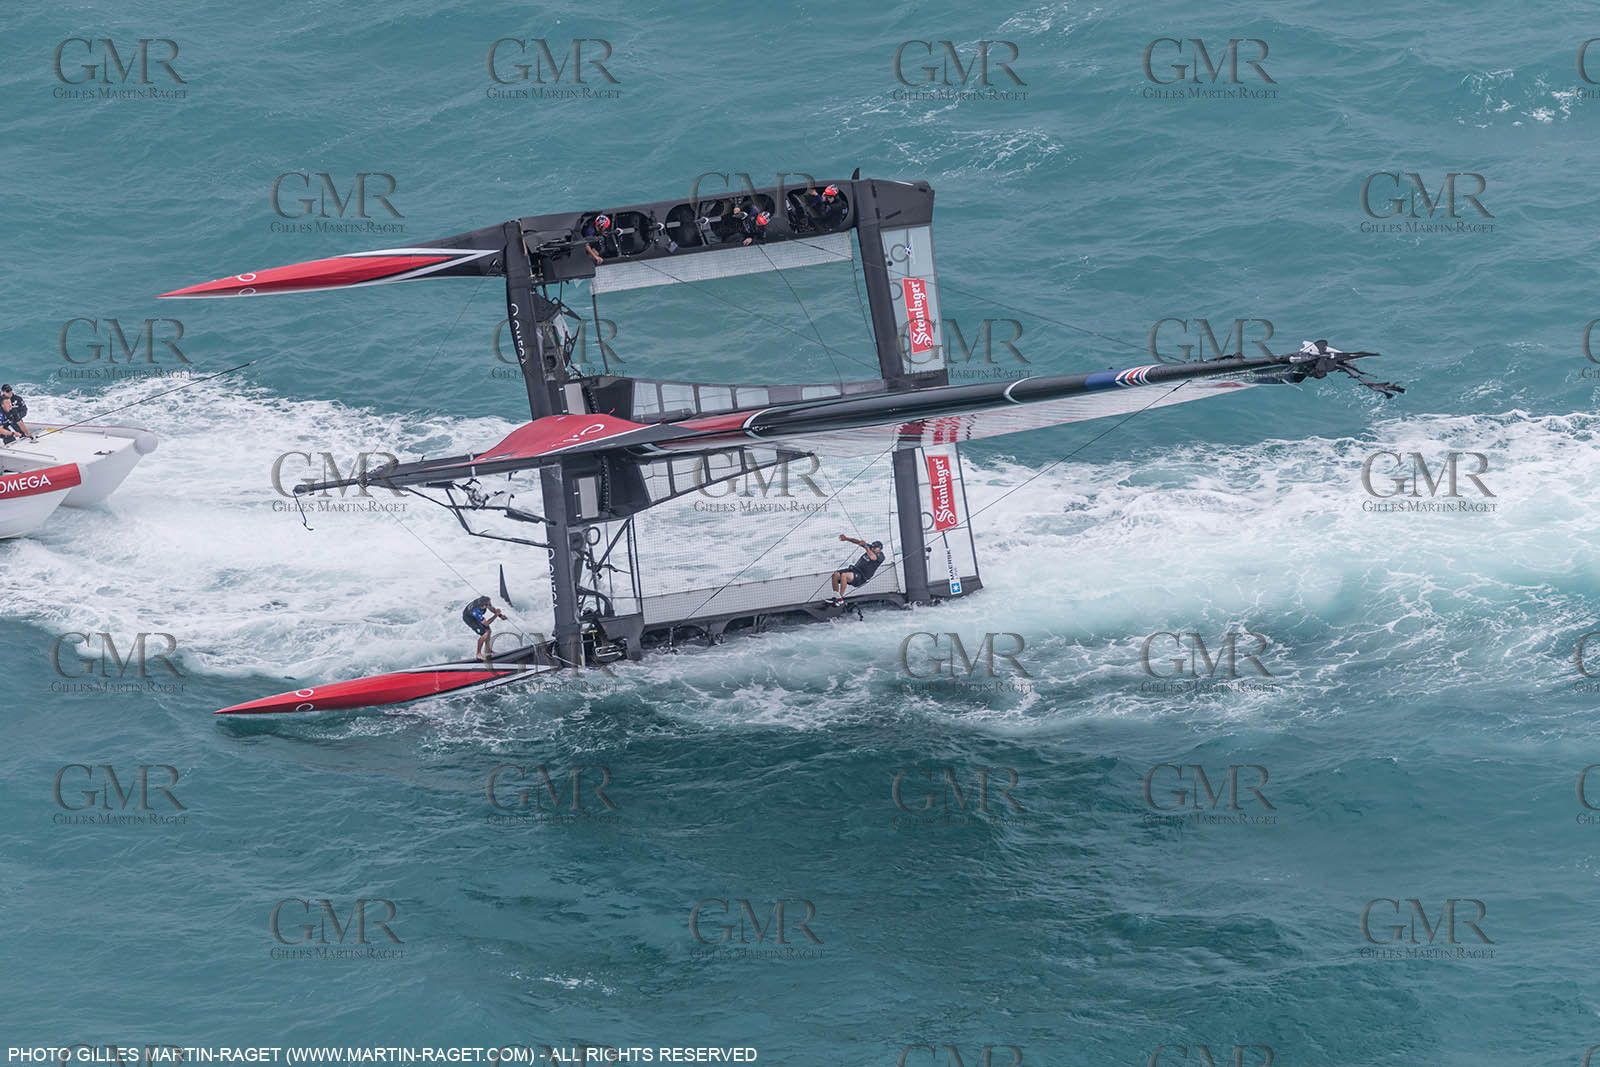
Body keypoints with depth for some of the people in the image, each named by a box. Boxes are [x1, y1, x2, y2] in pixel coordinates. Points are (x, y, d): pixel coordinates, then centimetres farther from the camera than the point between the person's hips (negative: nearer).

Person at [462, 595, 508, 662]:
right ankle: (479, 654, 2)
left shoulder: (485, 600, -28)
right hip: (468, 618, -7)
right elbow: (486, 623, -32)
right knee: (484, 634, -15)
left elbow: (492, 608, -5)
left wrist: (500, 615, -14)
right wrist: (496, 615, -35)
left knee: (488, 631, 10)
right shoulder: (476, 612, -44)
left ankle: (487, 649, 34)